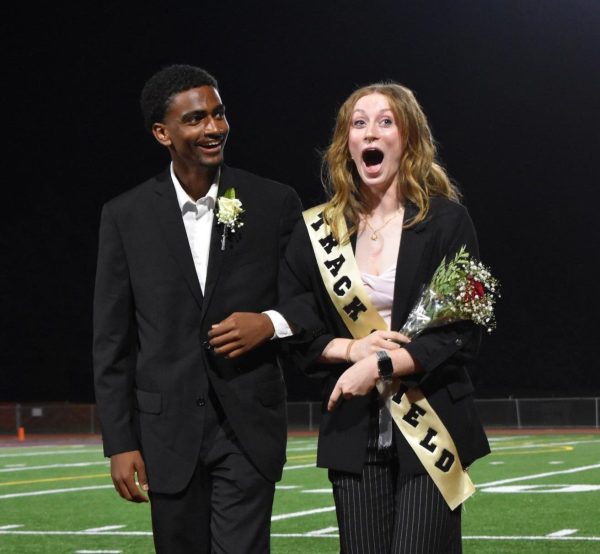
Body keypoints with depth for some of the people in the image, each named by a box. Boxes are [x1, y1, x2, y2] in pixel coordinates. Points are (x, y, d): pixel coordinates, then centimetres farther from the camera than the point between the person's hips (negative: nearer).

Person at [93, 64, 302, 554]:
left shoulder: (275, 203, 1)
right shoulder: (126, 216, 3)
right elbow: (113, 341, 4)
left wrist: (272, 323, -11)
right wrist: (120, 443, -1)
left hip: (250, 426, -1)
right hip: (168, 430, 1)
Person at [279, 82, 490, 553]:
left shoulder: (446, 220, -1)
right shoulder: (317, 231, 7)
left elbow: (464, 334, -6)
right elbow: (291, 327, 10)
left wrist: (381, 365, -15)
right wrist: (348, 348, -8)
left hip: (431, 429, -3)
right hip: (354, 430, 3)